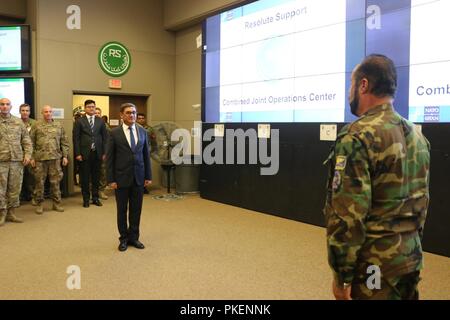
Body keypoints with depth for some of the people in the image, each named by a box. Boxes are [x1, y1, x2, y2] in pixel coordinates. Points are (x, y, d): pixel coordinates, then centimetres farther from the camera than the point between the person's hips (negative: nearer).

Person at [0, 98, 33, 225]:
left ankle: (11, 213, 18)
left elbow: (26, 140, 11)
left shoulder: (18, 122, 10)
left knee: (15, 188, 7)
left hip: (17, 160, 2)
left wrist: (27, 154, 0)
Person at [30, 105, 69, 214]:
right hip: (40, 158, -1)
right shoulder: (37, 126, 4)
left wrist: (65, 156, 4)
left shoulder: (59, 126, 9)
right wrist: (32, 157, -2)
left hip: (55, 158, 1)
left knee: (55, 181, 5)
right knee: (40, 182, 4)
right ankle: (40, 204, 15)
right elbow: (31, 142, 3)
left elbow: (64, 142, 10)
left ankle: (57, 203, 15)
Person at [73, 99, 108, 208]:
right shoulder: (79, 121, 1)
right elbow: (76, 138, -2)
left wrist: (104, 153, 1)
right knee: (85, 178, 5)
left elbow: (104, 137, 7)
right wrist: (77, 153, -9)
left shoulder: (100, 121, 8)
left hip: (97, 153, 2)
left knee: (96, 177, 9)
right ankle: (86, 199, 16)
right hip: (84, 154, -2)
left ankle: (95, 198, 20)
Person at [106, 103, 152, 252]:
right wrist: (111, 179, -9)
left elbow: (146, 155, 8)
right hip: (121, 177, -2)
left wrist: (148, 176, 5)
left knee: (136, 209, 9)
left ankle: (133, 237, 24)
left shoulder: (142, 131, 5)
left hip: (139, 177, 3)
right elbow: (109, 157, -4)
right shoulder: (115, 133, -4)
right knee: (122, 210, 10)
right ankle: (123, 238, 25)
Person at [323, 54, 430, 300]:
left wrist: (341, 274, -14)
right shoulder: (417, 135, 8)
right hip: (411, 256, 8)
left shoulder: (358, 136, -19)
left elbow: (348, 215, -22)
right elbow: (422, 200, 14)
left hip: (375, 264, -8)